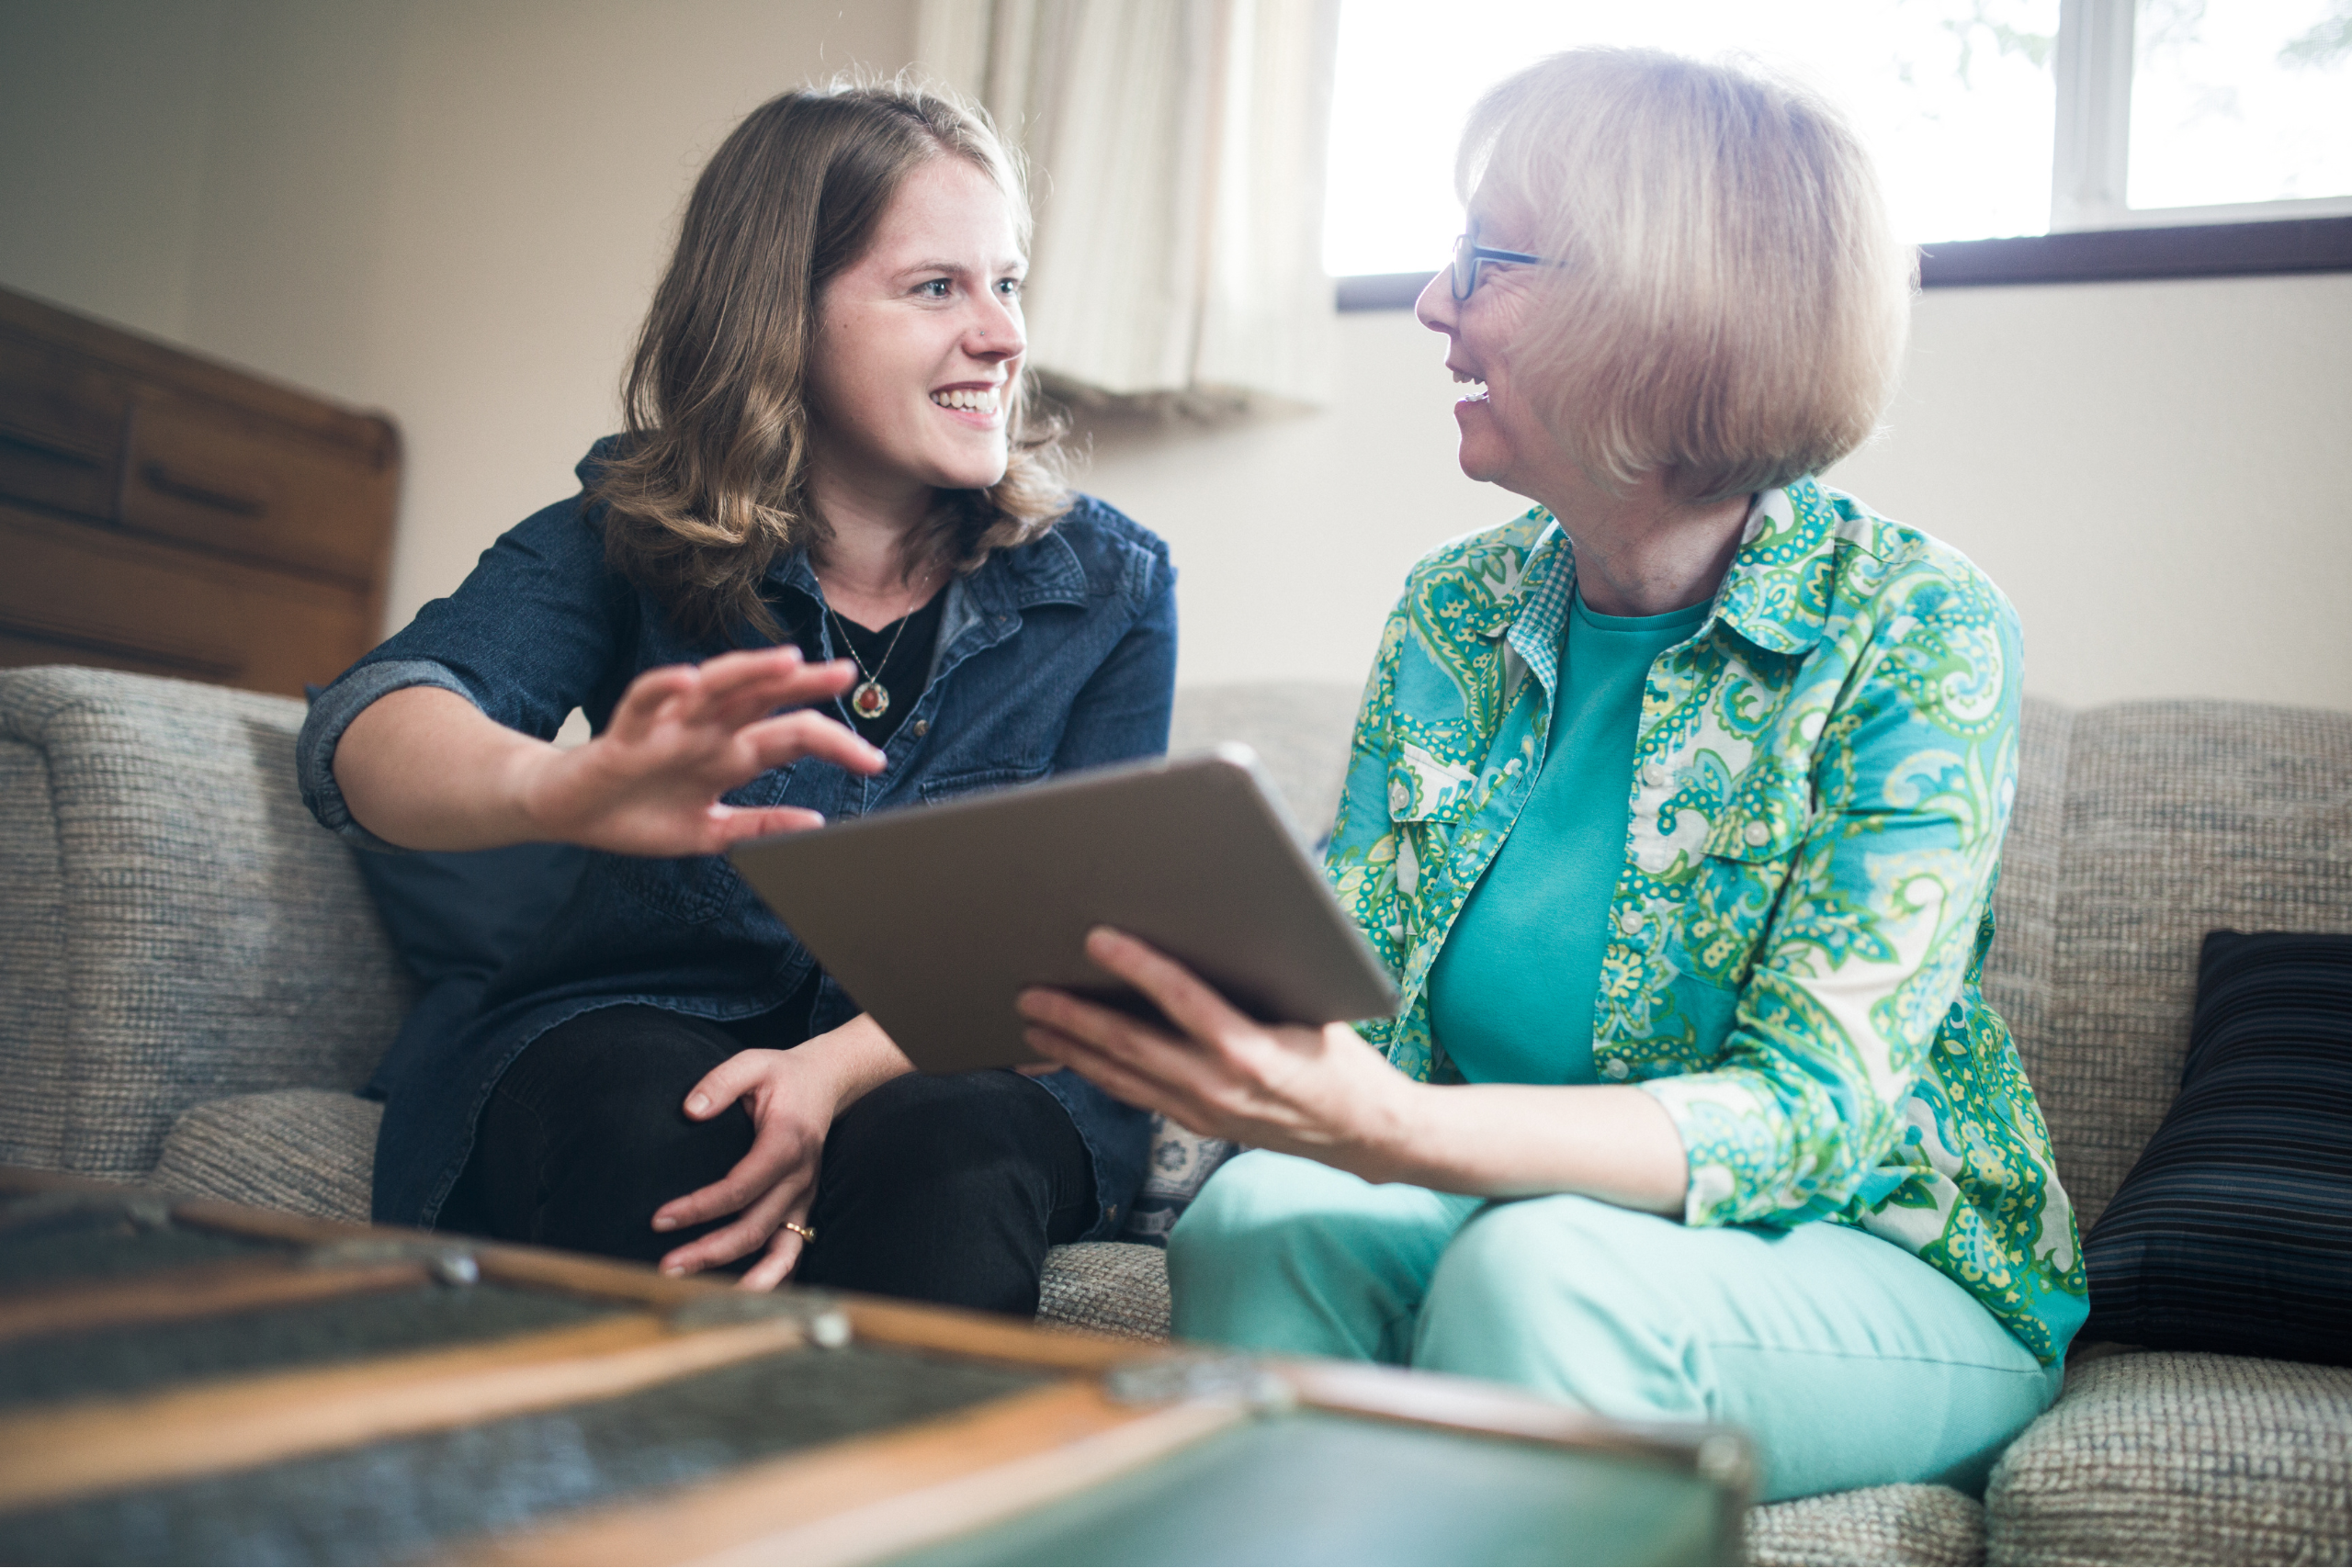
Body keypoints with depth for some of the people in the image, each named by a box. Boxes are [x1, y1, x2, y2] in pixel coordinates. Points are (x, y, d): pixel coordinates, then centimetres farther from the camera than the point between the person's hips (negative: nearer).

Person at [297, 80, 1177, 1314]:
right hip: (639, 1028, 0)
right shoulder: (628, 536, -1)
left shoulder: (1107, 586, 1)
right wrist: (559, 788, -45)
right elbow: (367, 728, -19)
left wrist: (840, 1072, -29)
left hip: (947, 1071, 1)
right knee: (654, 1145, -34)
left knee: (945, 1163, -34)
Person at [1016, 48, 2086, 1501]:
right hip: (1515, 1206, 4)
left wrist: (1395, 1133, -40)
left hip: (1878, 1268, -3)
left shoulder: (1916, 630, -15)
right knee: (1258, 1208, -26)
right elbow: (1340, 991, 1)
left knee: (1532, 1267, -33)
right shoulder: (1452, 611, 0)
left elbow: (1810, 1115, -23)